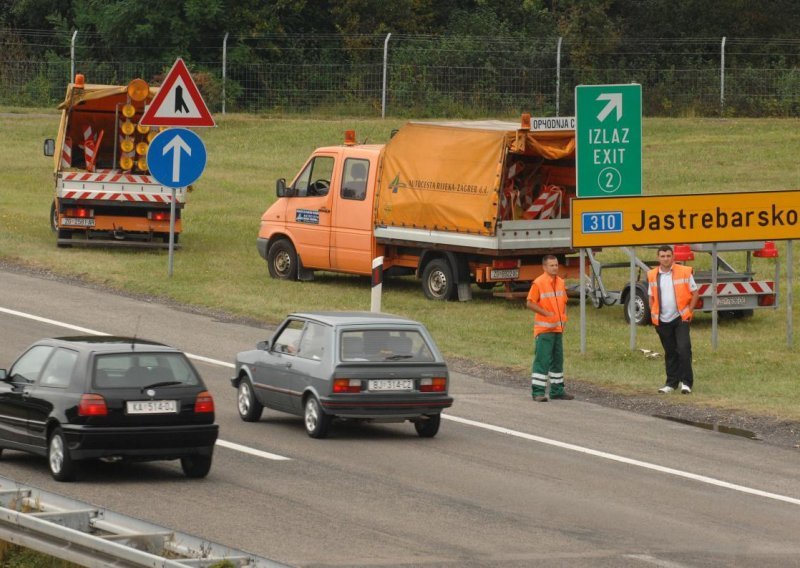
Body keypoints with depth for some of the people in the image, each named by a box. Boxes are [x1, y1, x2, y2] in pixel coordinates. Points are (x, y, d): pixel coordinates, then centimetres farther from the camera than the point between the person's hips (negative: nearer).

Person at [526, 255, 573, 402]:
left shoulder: (560, 282, 10)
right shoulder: (538, 283, -12)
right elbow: (530, 303, -12)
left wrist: (563, 318, 7)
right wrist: (547, 313, -16)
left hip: (558, 328, 7)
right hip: (544, 329, -7)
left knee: (558, 359, 13)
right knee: (542, 360, -8)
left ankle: (557, 390, 22)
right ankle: (538, 392, -6)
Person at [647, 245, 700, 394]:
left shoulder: (684, 272, -5)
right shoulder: (652, 275, 5)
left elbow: (695, 293, 1)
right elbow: (652, 297, 16)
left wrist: (689, 311, -8)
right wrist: (653, 314, 5)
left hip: (680, 319, -3)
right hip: (662, 321, 3)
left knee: (684, 349, -12)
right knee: (670, 353, 10)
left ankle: (686, 382, -6)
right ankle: (671, 383, 17)